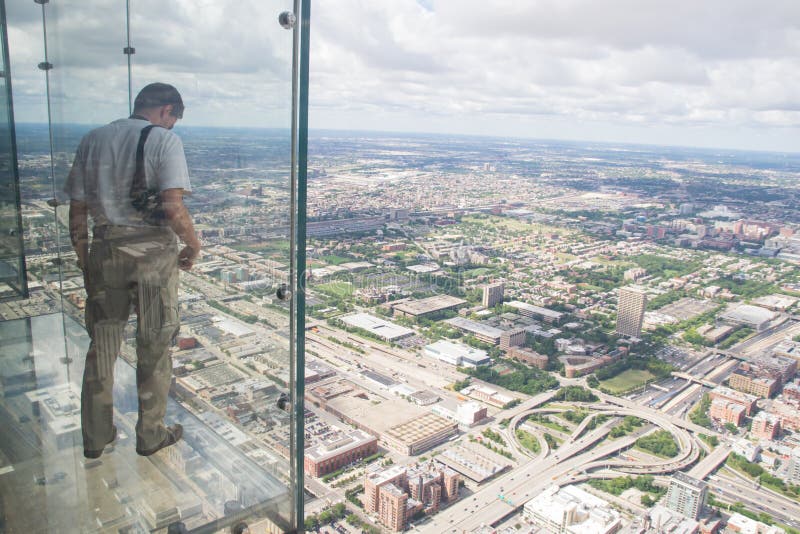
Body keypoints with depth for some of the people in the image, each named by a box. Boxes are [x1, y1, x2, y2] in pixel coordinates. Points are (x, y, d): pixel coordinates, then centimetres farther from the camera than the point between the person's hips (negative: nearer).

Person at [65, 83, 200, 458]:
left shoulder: (92, 140, 9)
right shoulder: (165, 140, -8)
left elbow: (77, 209, 8)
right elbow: (173, 207, -19)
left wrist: (83, 258, 16)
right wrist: (193, 245, -5)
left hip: (104, 251, 5)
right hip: (153, 252, -4)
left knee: (101, 345, 16)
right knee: (154, 347, 10)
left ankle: (96, 437, 29)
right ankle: (151, 435, 23)